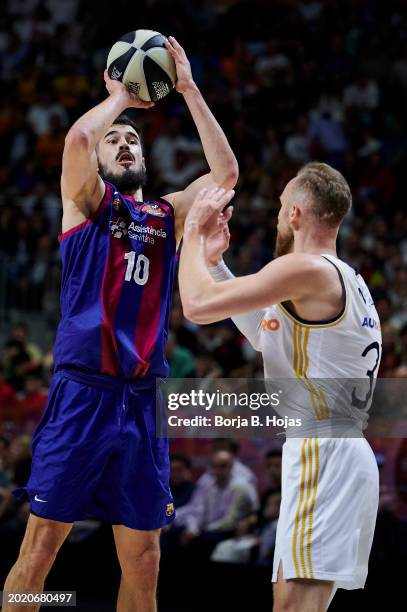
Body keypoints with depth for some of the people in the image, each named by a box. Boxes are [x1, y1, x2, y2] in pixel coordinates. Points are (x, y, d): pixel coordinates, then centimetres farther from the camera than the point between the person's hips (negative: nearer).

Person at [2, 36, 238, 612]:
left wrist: (188, 88, 6)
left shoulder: (168, 214, 17)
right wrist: (120, 96, 4)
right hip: (82, 392, -4)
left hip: (142, 402, 4)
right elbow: (77, 139, -13)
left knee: (143, 561, 5)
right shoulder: (86, 198, 7)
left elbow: (226, 172, 5)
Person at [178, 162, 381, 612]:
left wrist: (193, 230, 2)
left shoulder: (306, 269, -12)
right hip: (341, 452, 10)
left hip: (323, 452, -10)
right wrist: (215, 259, 28)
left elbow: (198, 305, -15)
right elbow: (264, 334, 29)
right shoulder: (346, 279, 19)